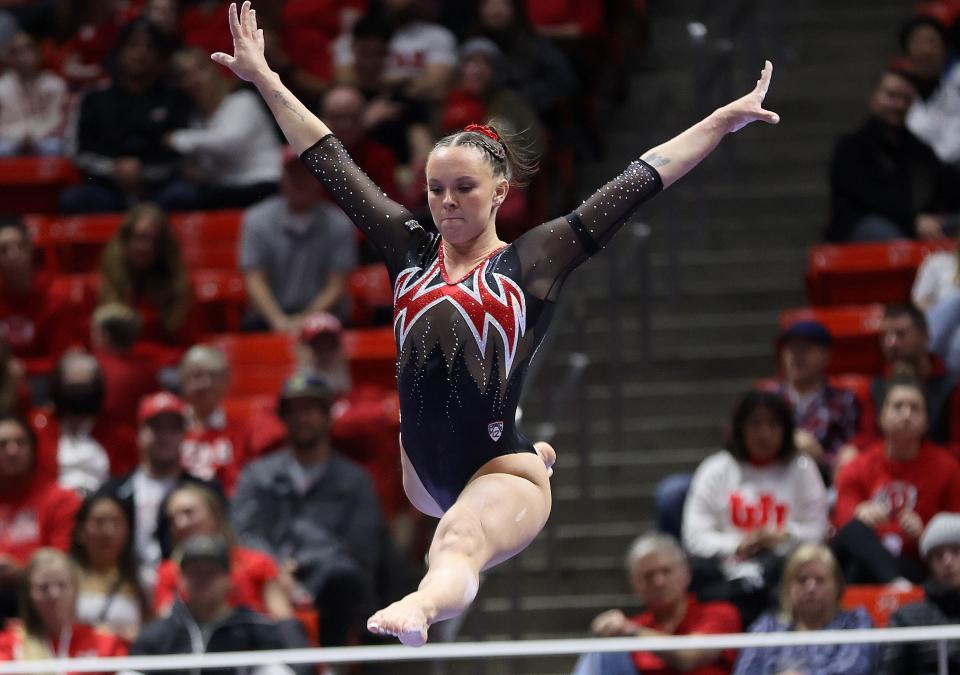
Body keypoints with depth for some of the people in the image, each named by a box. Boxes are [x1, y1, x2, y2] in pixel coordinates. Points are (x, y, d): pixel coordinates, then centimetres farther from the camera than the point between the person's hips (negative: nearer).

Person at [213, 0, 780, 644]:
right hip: (426, 469, 7)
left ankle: (418, 610, -70)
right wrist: (264, 79, 15)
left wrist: (726, 119, -2)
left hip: (500, 473, -7)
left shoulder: (532, 261, -2)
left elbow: (638, 183, -2)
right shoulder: (409, 250, 8)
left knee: (459, 545, -37)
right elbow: (330, 162, 13)